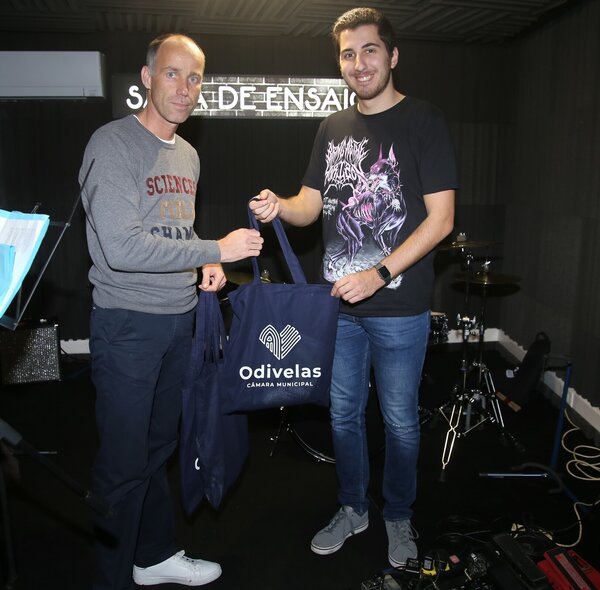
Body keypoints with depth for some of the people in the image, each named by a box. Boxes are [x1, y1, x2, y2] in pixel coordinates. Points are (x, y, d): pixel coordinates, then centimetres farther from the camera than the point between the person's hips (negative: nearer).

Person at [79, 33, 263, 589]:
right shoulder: (113, 143, -12)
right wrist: (217, 250, -18)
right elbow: (123, 247, -23)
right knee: (123, 465, 2)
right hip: (127, 325, -7)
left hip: (180, 320, 8)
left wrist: (204, 268, 4)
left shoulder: (188, 154, 14)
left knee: (158, 449, 19)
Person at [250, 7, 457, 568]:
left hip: (398, 309, -4)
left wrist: (378, 274, -20)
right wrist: (278, 206, -14)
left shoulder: (423, 121, -6)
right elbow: (310, 205, 10)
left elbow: (441, 218, -11)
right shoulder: (333, 127, 11)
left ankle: (398, 517, 33)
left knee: (399, 420, 10)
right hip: (338, 302, 5)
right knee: (343, 412, 15)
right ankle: (351, 509, 36)